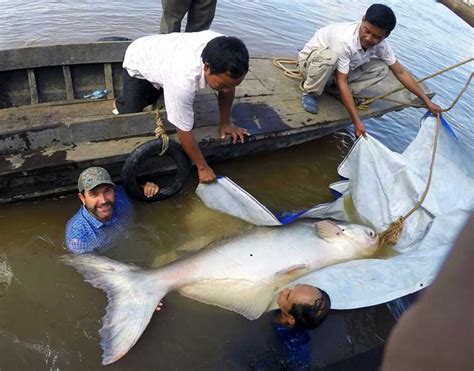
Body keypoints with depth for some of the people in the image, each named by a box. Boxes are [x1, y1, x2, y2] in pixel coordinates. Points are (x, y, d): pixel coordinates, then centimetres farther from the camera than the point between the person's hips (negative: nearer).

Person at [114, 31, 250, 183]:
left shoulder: (222, 57, -35)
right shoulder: (184, 79, -49)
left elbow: (229, 86, -13)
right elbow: (184, 132, -36)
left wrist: (225, 123, -8)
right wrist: (203, 167, -26)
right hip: (138, 61, -5)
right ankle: (120, 104, 30)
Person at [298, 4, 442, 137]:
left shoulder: (380, 44, -16)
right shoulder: (344, 40, -37)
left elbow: (400, 72, -6)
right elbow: (342, 82, -36)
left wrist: (427, 101, -7)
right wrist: (357, 121, -39)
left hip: (334, 70, 5)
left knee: (381, 68, -11)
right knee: (329, 55, -40)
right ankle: (311, 93, -16)